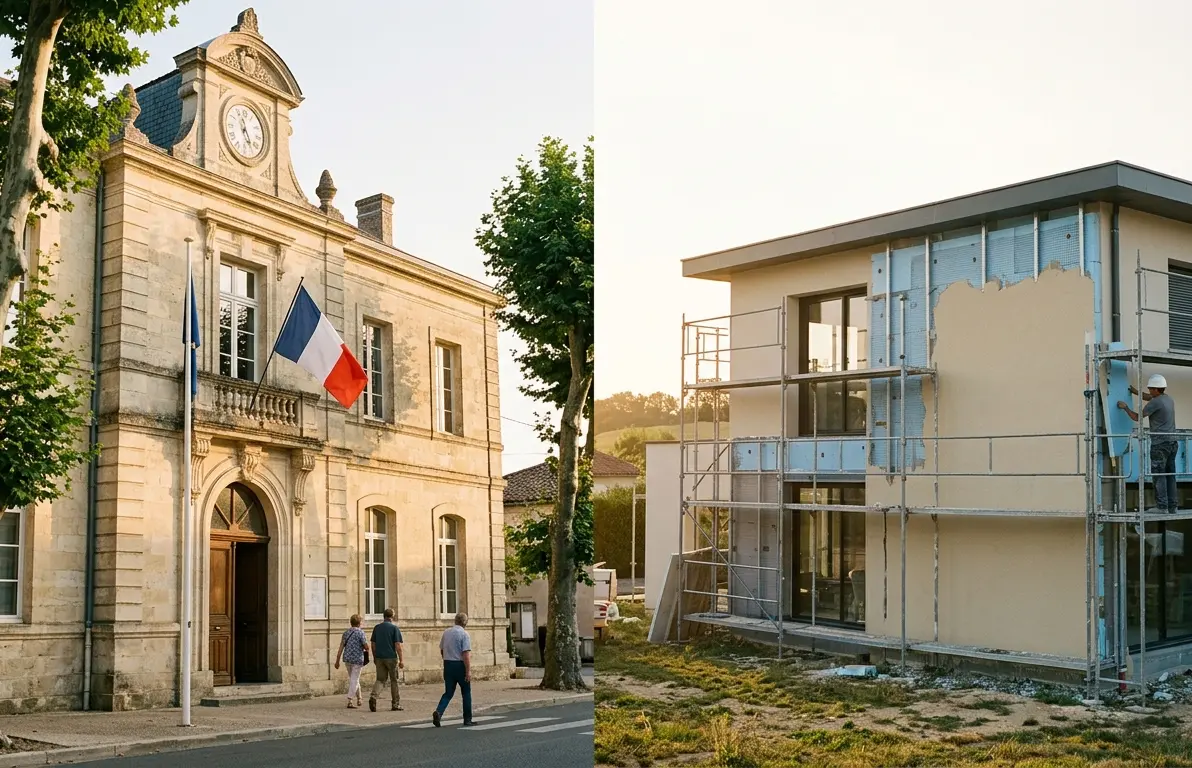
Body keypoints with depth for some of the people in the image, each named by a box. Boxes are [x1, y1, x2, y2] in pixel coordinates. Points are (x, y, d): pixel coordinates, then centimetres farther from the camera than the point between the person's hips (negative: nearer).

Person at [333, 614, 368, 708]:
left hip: (347, 658, 6)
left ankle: (359, 699, 30)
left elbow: (341, 647, 5)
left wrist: (337, 661, 7)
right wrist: (365, 648, 9)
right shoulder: (360, 632, -12)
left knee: (353, 679, 19)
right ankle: (349, 701, -8)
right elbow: (366, 647, -15)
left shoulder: (346, 632, 6)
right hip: (357, 659, -6)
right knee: (354, 680, -1)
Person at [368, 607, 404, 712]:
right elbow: (398, 645, -11)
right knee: (394, 681, 8)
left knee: (380, 679, 7)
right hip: (391, 657, -4)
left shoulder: (377, 628, 7)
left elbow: (373, 644, 10)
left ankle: (373, 696, -19)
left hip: (379, 657, 4)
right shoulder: (394, 628, -7)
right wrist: (401, 660, -8)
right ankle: (396, 704, 12)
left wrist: (374, 657, 20)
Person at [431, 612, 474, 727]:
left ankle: (438, 712, -14)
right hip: (460, 665, -5)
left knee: (448, 692, 9)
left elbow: (441, 650, 16)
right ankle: (467, 719, 14)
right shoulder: (464, 634, -11)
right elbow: (466, 654, -18)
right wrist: (468, 671, -18)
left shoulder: (446, 633, 8)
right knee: (466, 692, 10)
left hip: (447, 665, 5)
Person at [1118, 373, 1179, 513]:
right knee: (1170, 474, 10)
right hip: (1172, 442, 8)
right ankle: (1172, 506, 11)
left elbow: (1137, 417, -4)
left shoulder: (1156, 403, -13)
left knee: (1158, 475, -6)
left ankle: (1162, 507, -9)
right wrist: (1135, 391, 37)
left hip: (1160, 444, -8)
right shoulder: (1169, 399, 12)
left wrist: (1125, 407, 10)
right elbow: (1150, 398, 33)